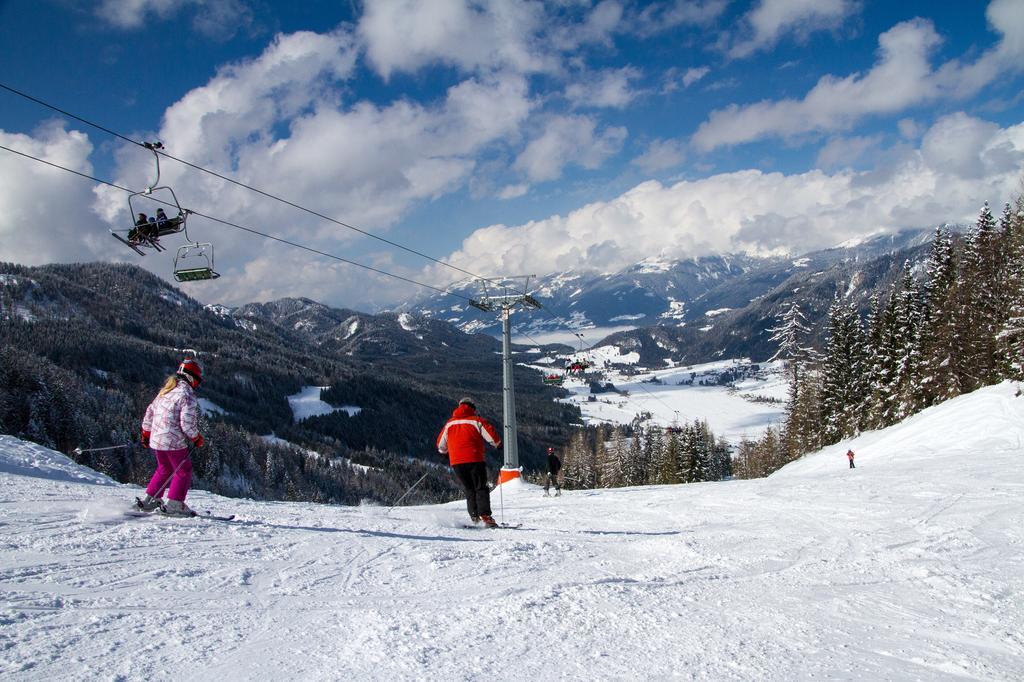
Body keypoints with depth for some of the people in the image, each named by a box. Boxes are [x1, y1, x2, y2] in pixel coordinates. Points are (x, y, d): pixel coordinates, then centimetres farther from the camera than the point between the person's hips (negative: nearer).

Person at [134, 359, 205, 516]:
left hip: (156, 440, 8)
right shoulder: (187, 395, -14)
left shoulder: (164, 391, 12)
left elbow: (150, 412, 18)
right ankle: (175, 505, 3)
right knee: (184, 471, 5)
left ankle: (149, 500, 25)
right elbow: (187, 422, -20)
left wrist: (146, 433, 27)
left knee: (164, 469, 24)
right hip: (175, 441, -8)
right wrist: (197, 438, -5)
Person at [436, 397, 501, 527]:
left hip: (456, 462, 4)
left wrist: (445, 452, 42)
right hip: (474, 459, -4)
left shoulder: (449, 423, 16)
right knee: (481, 488, 1)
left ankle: (474, 516, 3)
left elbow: (441, 445, 22)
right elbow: (491, 435, -4)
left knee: (469, 489, 15)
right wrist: (498, 444, 16)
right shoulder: (476, 421, 3)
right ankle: (485, 515, -15)